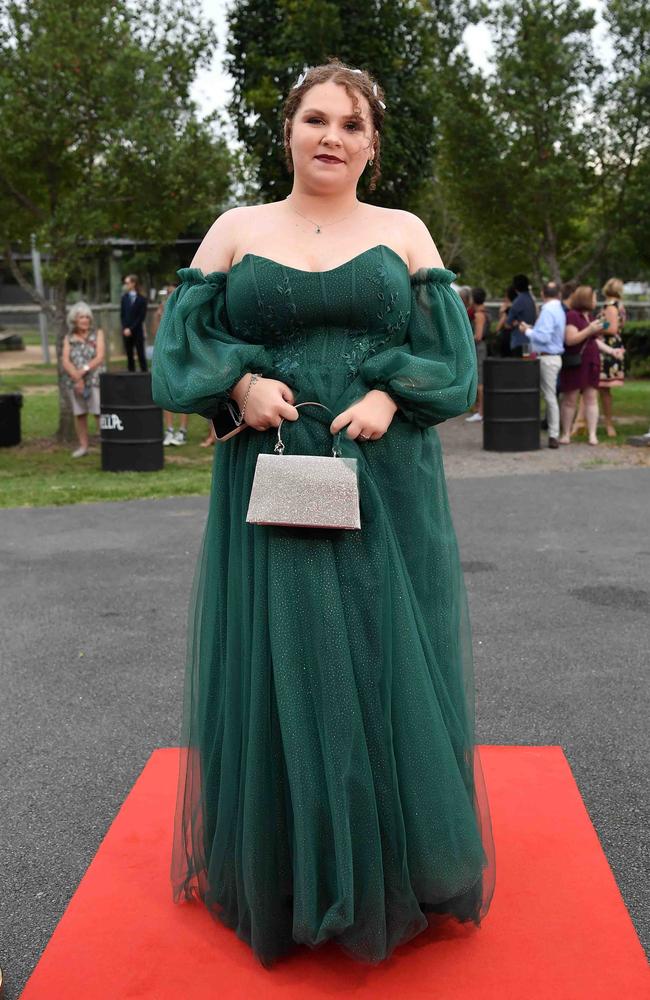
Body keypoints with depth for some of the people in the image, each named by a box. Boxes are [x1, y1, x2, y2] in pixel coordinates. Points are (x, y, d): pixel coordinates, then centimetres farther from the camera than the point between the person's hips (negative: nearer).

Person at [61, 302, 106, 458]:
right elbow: (65, 361, -1)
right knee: (79, 414, 5)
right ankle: (83, 446, 14)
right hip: (74, 381, 3)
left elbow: (100, 357, -5)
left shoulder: (97, 334, 5)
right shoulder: (69, 338, 9)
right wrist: (77, 377, -16)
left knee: (99, 413, -10)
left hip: (95, 379, -3)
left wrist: (84, 370, -18)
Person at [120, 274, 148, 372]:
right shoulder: (124, 298, 6)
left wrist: (131, 329, -12)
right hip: (126, 331, 3)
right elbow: (122, 315, 6)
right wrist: (125, 328, -7)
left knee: (141, 355, -2)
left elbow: (141, 317, -7)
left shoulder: (141, 299, -3)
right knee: (129, 355, 5)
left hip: (137, 331, -3)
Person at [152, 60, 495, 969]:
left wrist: (389, 394, -15)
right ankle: (283, 877, 24)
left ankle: (390, 875, 26)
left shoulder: (404, 233, 9)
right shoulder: (238, 229, 8)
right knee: (277, 671, 5)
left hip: (386, 492, 1)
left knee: (386, 667, 6)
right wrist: (241, 383, -14)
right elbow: (181, 342, 5)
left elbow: (451, 352, 4)